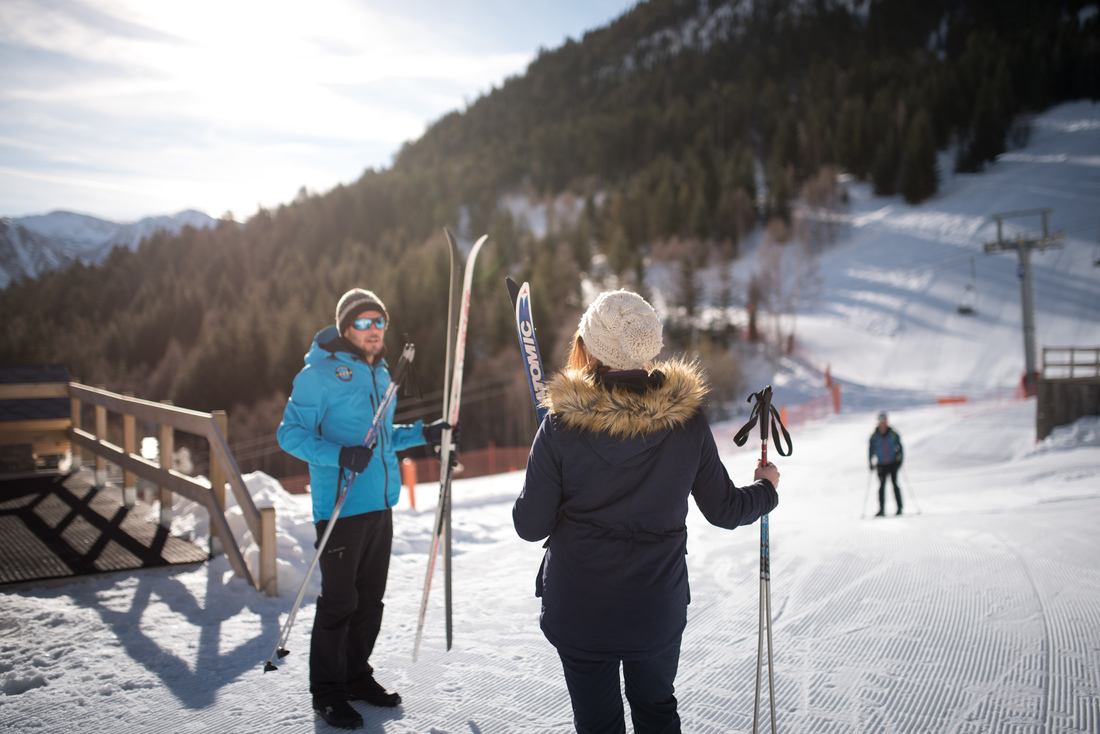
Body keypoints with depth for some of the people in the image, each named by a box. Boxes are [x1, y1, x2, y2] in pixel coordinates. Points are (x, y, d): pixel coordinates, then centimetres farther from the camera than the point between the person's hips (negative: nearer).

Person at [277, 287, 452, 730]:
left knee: (370, 599, 16)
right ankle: (328, 692, 17)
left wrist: (423, 434, 14)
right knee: (340, 601, 1)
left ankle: (357, 676, 32)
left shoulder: (380, 374, 14)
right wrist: (338, 455, -27)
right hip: (340, 506, -7)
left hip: (380, 503, 8)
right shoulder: (320, 373, -10)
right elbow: (291, 433, -13)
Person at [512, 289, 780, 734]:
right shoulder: (687, 418, -12)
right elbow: (724, 510, -1)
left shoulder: (562, 425, -18)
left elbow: (530, 526, -12)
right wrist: (766, 488, 19)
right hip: (658, 607, 2)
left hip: (578, 610, -2)